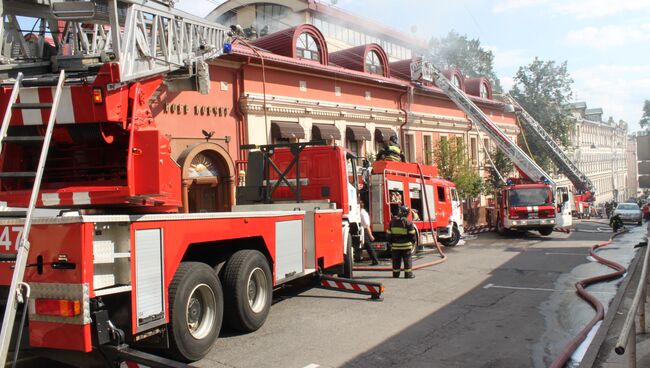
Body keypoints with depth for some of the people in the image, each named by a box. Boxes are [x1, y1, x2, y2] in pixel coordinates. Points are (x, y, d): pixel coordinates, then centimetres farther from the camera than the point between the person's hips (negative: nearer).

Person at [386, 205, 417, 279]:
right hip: (406, 245, -3)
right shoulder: (408, 223, -11)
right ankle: (408, 274, 5)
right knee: (407, 259, 5)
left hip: (395, 245, 3)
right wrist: (413, 242, 10)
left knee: (396, 260, 11)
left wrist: (391, 242, 15)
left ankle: (396, 274, 15)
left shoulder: (392, 222, 0)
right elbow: (412, 235, -6)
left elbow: (389, 234, 5)